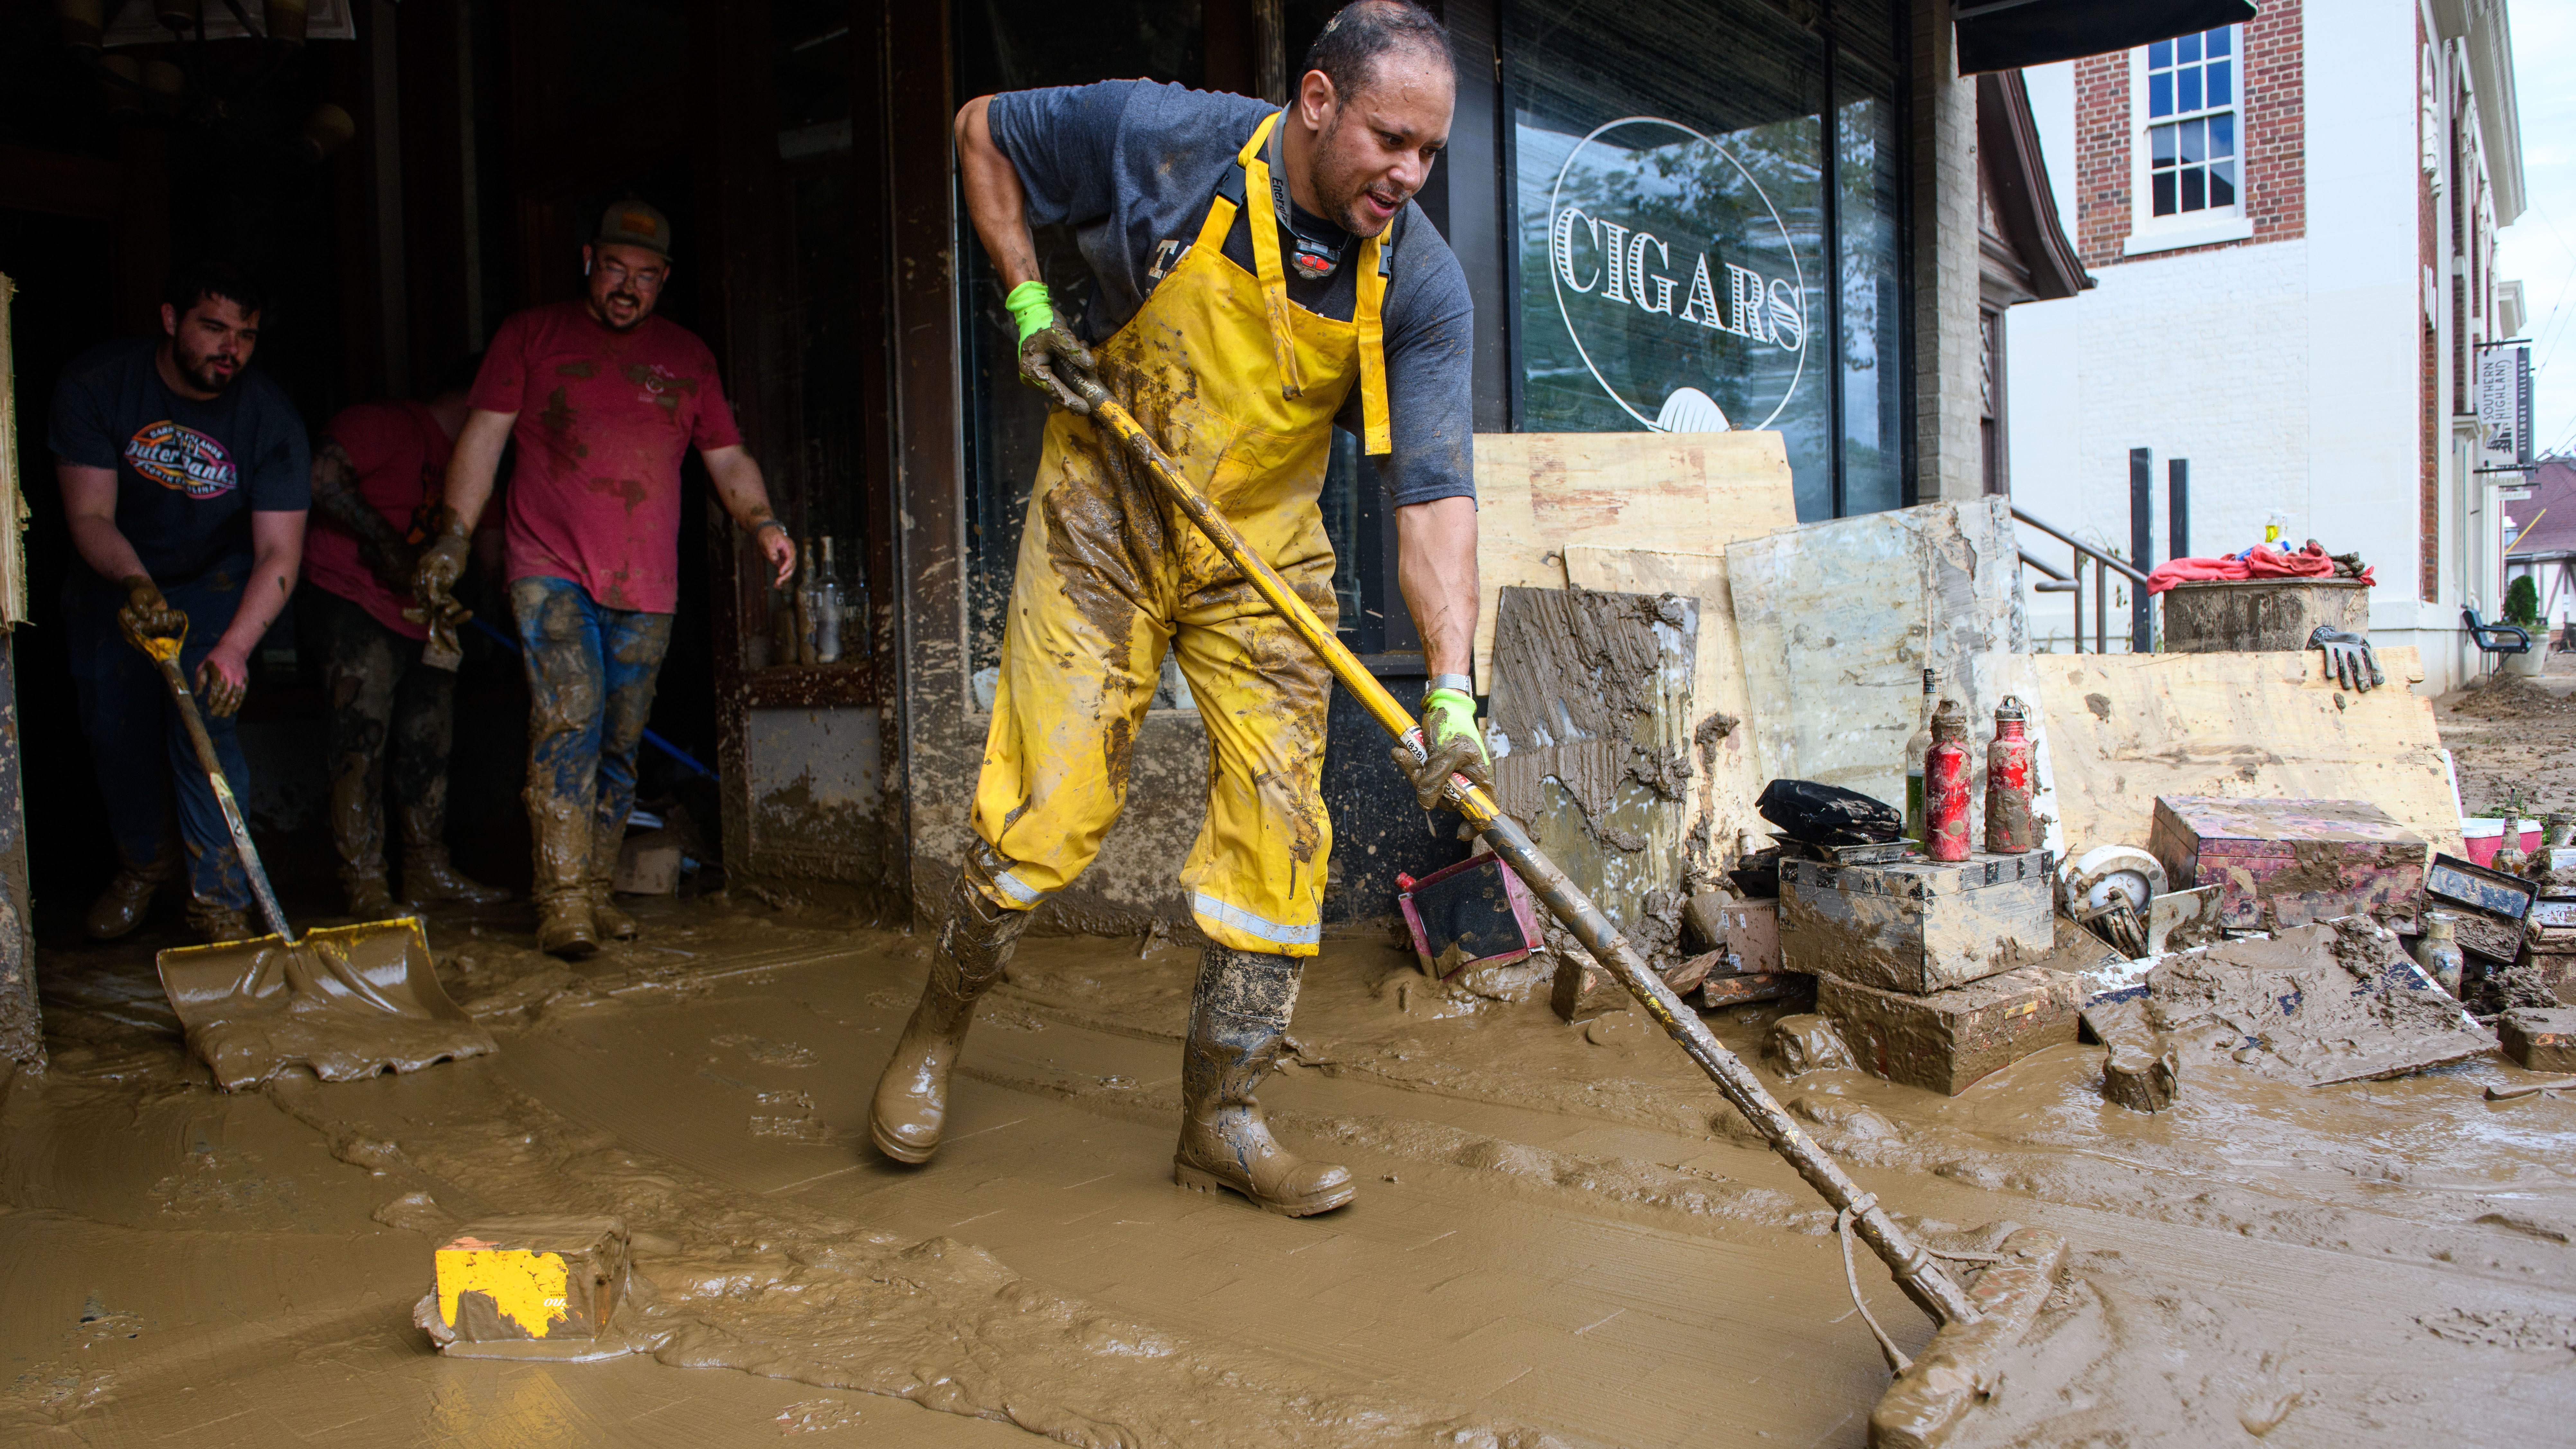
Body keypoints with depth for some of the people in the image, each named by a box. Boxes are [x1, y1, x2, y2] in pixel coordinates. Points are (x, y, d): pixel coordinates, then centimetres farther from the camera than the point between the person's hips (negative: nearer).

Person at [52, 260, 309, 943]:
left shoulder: (271, 418, -23)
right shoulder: (95, 384, -21)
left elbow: (279, 553, -27)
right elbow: (89, 514, -24)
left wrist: (235, 648, -41)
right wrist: (134, 584, -44)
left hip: (216, 581, -2)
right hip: (113, 576, 2)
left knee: (203, 721, -16)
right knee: (113, 727, 6)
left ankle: (219, 898, -5)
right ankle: (146, 858, 34)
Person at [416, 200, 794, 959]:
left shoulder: (686, 355, 16)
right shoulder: (531, 334, 9)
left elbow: (729, 459, 15)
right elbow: (485, 435, 5)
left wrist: (763, 523, -4)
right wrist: (453, 535, -5)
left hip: (646, 585, 3)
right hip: (550, 567, -3)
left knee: (619, 745, 6)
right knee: (569, 715, -18)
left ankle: (597, 890, 15)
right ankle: (562, 899, -17)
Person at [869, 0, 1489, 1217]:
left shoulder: (1421, 285, -14)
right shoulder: (1162, 138, -17)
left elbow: (1436, 494, -21)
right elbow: (984, 130, 0)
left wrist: (1451, 686, -32)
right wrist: (1028, 303, -10)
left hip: (1264, 551, 3)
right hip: (1105, 518, -2)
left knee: (1278, 827, -3)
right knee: (1044, 809, -6)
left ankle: (1219, 1119, 12)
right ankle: (934, 1032, 21)